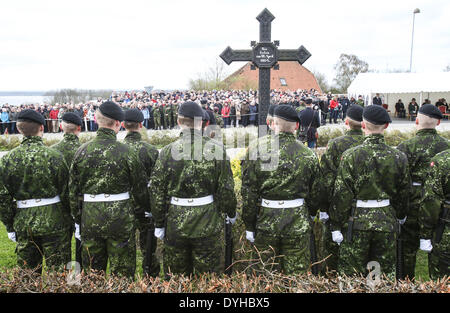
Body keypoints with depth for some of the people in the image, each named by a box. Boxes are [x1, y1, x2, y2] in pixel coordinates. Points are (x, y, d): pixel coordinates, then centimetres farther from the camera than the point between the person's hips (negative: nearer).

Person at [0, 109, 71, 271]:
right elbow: (66, 193, -8)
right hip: (53, 222, -3)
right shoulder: (55, 156, -10)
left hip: (24, 224, 3)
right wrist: (69, 221, 4)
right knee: (58, 273, 9)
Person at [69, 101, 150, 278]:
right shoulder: (126, 151, -9)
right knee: (122, 272, 10)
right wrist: (140, 215, 14)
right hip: (121, 218, -3)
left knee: (93, 271, 18)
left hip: (90, 218, 3)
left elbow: (73, 189, 5)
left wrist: (77, 218, 15)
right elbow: (140, 188, -2)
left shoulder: (82, 151, -1)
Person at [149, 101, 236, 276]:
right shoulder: (216, 149, -10)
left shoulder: (168, 151, -7)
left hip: (175, 223, 1)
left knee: (176, 276, 19)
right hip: (207, 224, -1)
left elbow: (157, 191, -3)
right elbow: (226, 188, -6)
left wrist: (159, 223, 8)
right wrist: (231, 213, 11)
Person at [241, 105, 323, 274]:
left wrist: (249, 226, 0)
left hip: (265, 222, 0)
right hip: (298, 224, 1)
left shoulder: (257, 148, -9)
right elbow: (315, 194, 5)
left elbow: (248, 191, -8)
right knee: (297, 273, 13)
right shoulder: (308, 154, -4)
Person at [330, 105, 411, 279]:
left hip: (357, 221, -3)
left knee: (351, 276, 10)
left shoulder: (351, 155, -13)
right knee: (386, 273, 18)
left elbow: (342, 195, -12)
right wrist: (400, 216, 27)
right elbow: (404, 193, 9)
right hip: (387, 221, 3)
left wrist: (336, 225, -4)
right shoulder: (399, 157, -2)